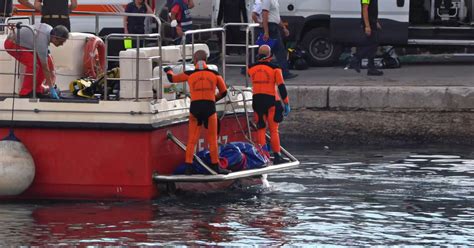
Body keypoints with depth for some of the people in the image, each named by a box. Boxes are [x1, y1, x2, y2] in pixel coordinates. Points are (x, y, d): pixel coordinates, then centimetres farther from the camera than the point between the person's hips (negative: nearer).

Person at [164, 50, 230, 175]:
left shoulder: (189, 75, 5)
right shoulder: (214, 74, 6)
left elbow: (172, 78, 18)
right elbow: (224, 92, 13)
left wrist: (169, 71, 40)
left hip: (195, 109, 1)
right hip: (210, 108, -1)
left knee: (192, 140, 5)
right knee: (212, 139, 9)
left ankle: (188, 166, 0)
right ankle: (215, 166, 11)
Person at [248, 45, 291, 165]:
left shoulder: (251, 68, 2)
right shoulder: (274, 68, -6)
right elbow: (281, 87, -7)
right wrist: (286, 103, -2)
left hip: (257, 100, 3)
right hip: (271, 100, -3)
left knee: (260, 128, 9)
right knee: (273, 129, 2)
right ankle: (277, 156, 0)